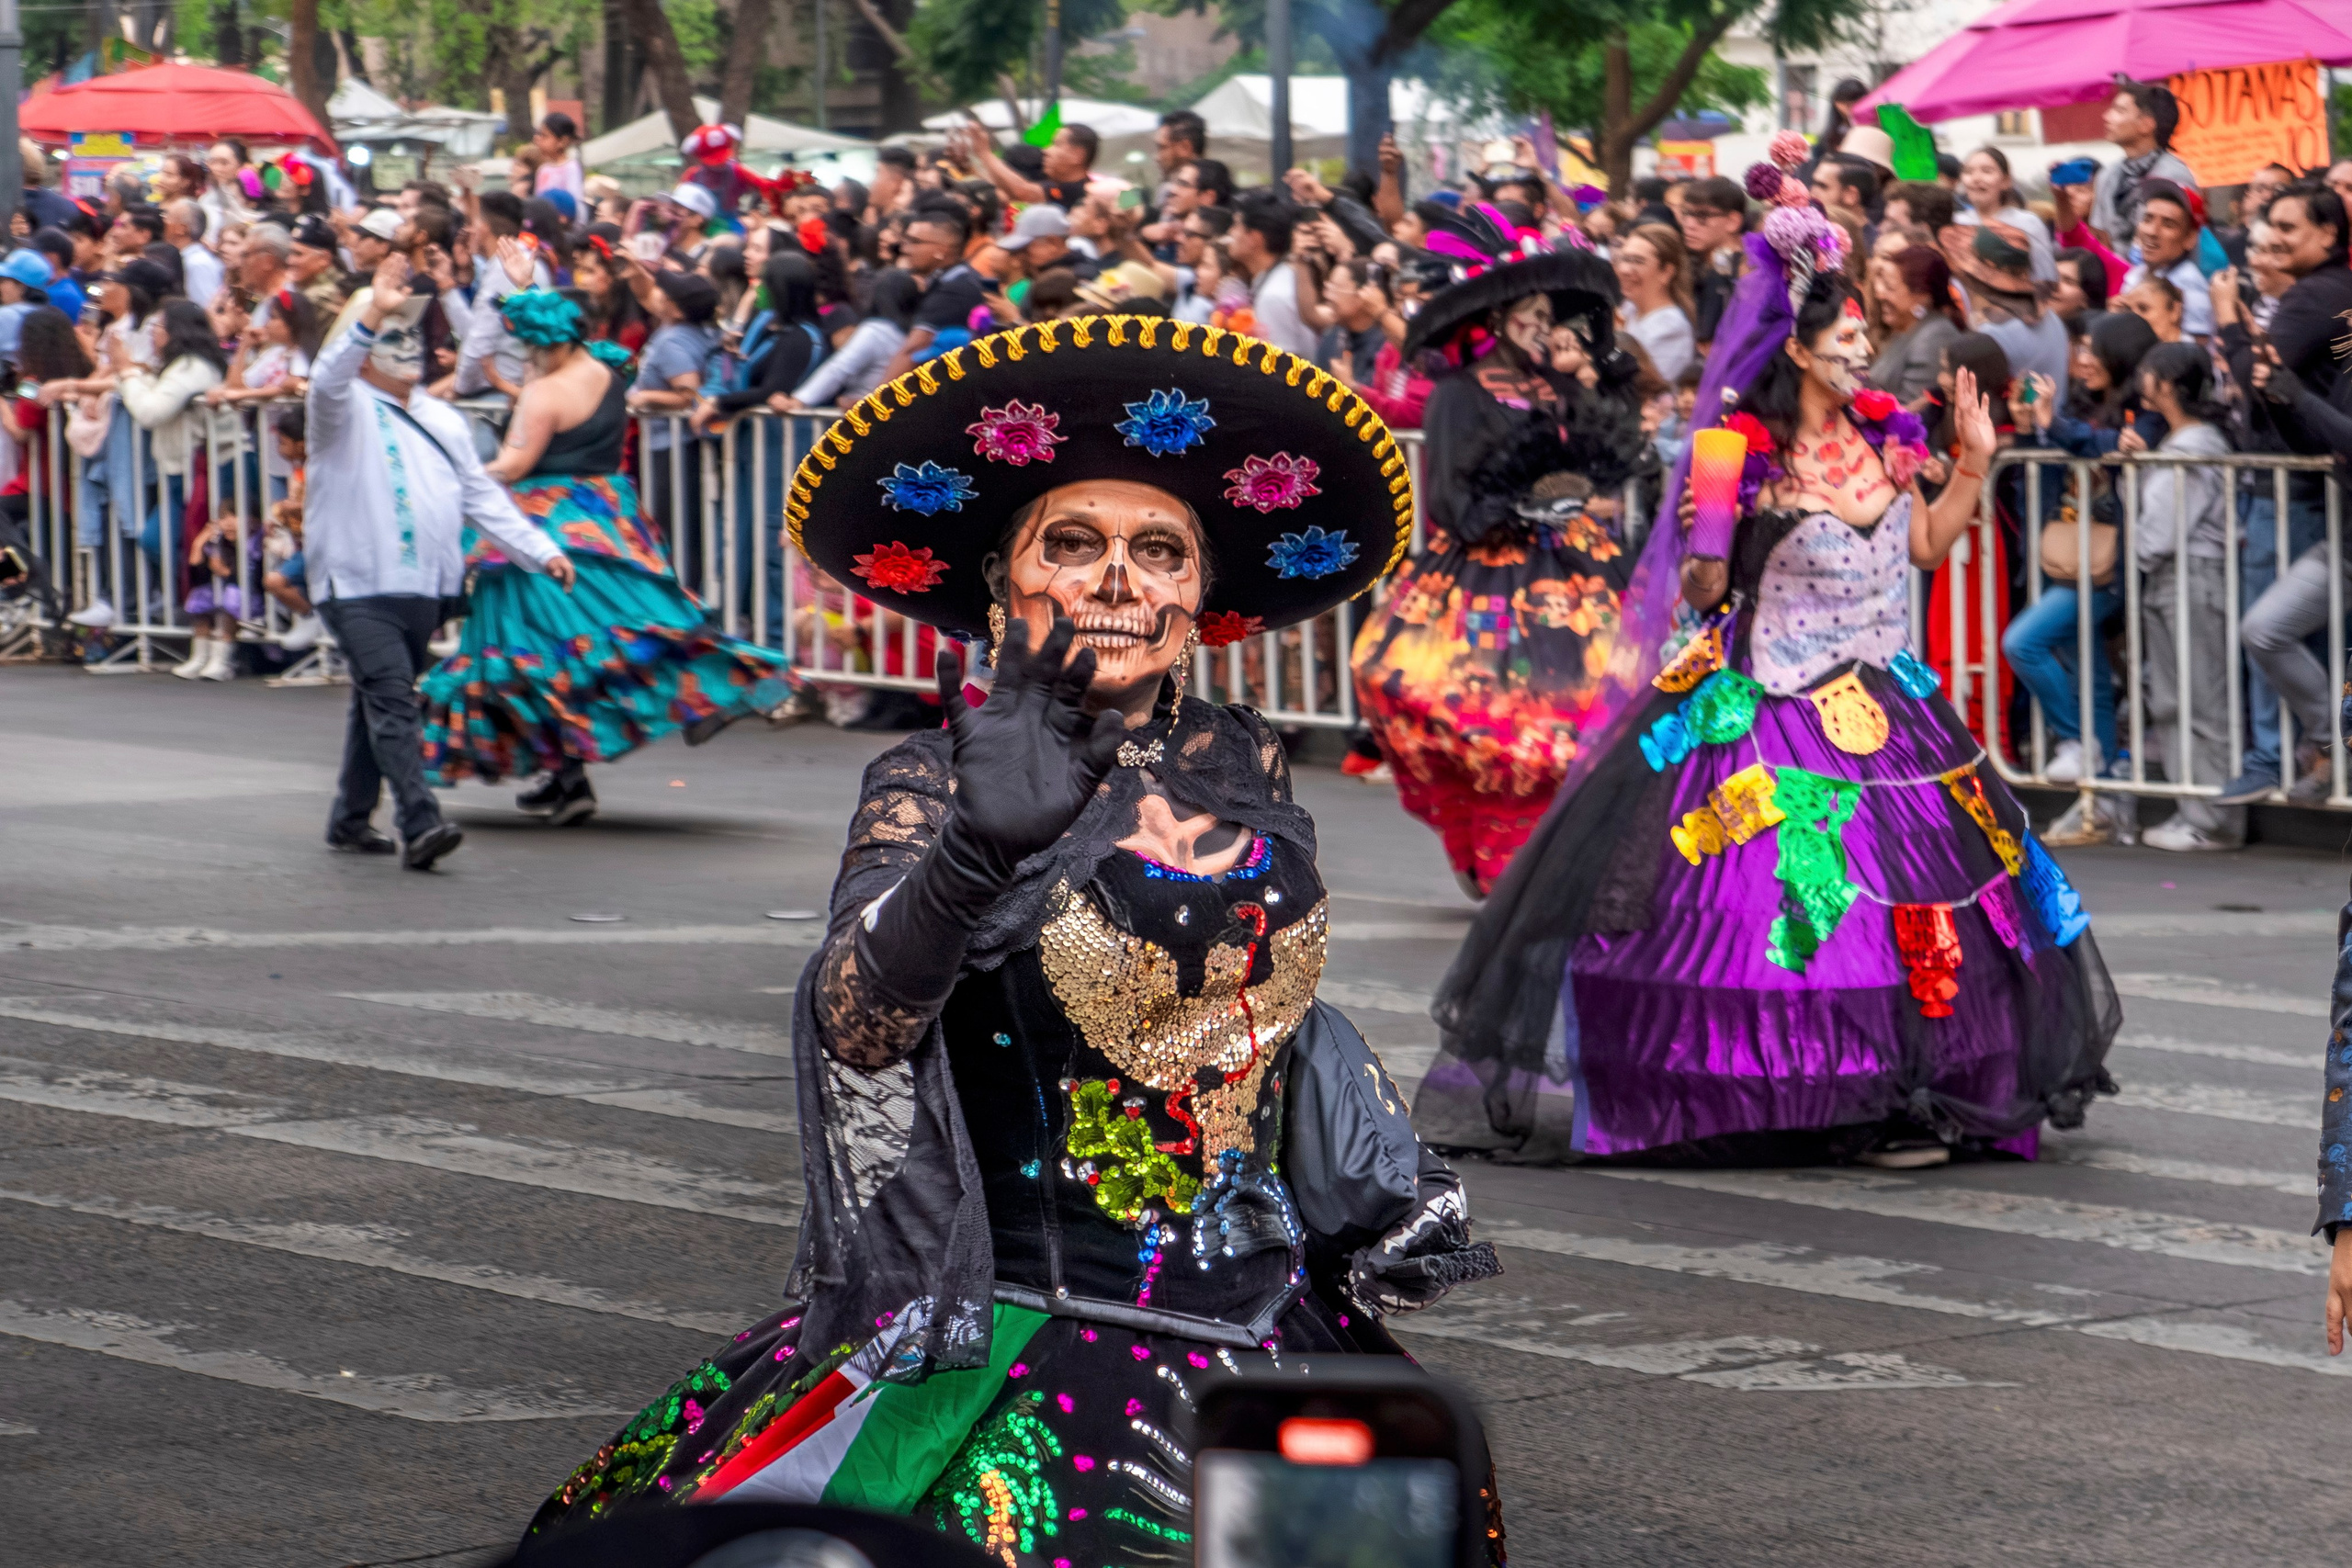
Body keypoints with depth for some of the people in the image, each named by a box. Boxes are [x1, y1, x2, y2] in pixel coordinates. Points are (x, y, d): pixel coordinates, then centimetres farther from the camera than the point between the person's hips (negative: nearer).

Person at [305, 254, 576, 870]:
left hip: (424, 587, 7)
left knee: (379, 702, 15)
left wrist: (541, 551, 9)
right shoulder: (347, 409, 0)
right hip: (357, 583, -7)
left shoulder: (442, 420, 19)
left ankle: (350, 820, 26)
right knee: (391, 700, -16)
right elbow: (328, 379, -24)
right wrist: (373, 316, -35)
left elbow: (482, 495, 18)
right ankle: (420, 825, -25)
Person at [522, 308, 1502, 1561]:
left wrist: (1394, 1194, 25)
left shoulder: (1241, 768, 6)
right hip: (1014, 1334, -5)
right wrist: (977, 849, -45)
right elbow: (856, 1025, -29)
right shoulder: (935, 780, -10)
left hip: (1264, 1324, 6)